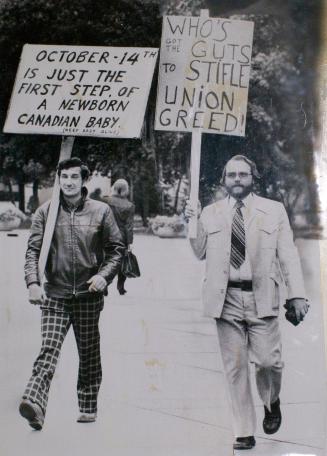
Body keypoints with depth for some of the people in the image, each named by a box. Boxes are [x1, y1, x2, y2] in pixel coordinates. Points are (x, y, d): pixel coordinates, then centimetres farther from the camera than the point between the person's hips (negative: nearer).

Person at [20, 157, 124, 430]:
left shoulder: (101, 211, 3)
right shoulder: (46, 212, 3)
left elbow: (116, 249, 5)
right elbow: (33, 250, 1)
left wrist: (104, 275, -11)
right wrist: (33, 282, -14)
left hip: (89, 296, 1)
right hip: (55, 297, -1)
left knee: (89, 355, 10)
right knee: (48, 350, -16)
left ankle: (88, 408, 22)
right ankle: (34, 403, -29)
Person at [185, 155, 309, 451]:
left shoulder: (274, 210, 8)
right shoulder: (210, 213, 11)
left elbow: (288, 254, 5)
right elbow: (200, 253, 13)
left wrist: (297, 294, -3)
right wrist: (191, 224, -1)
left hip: (261, 297, -1)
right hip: (226, 299, 1)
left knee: (268, 360, -6)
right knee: (235, 367, 4)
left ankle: (271, 402, 28)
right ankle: (244, 434, 13)